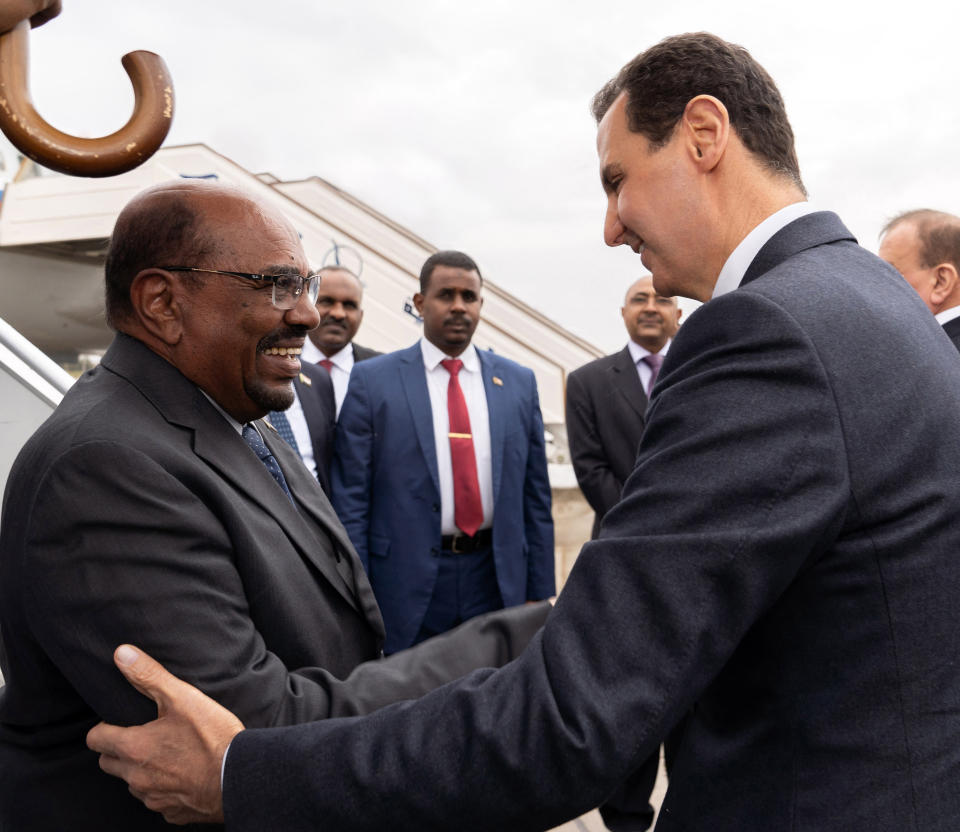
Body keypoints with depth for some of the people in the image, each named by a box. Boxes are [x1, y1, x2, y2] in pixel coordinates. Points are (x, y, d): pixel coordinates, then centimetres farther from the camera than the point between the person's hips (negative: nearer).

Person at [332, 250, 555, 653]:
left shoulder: (519, 382, 7)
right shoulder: (371, 380, -1)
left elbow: (535, 495, 8)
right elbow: (351, 498, -3)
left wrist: (539, 594, 6)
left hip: (498, 579, 3)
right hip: (406, 585, -2)